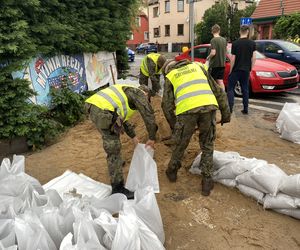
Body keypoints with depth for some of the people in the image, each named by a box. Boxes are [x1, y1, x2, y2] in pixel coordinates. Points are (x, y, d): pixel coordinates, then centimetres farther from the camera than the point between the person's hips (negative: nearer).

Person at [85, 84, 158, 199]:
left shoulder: (127, 91, 32)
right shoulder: (139, 93, 9)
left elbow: (122, 118, 36)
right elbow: (149, 116, 4)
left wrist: (133, 136, 37)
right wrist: (152, 138, 17)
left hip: (94, 108, 10)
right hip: (103, 112, -10)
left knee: (113, 136, 31)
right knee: (114, 149, -3)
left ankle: (115, 162, 52)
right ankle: (117, 188, 5)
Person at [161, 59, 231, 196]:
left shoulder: (170, 77, 24)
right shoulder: (197, 66, 30)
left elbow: (167, 105, 15)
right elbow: (218, 90, 23)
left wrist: (174, 126, 25)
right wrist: (225, 113, 25)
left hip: (186, 110, -1)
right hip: (209, 106, 2)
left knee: (180, 145, 19)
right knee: (207, 147, 19)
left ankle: (172, 172, 41)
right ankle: (207, 181, 23)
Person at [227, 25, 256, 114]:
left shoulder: (235, 43, -8)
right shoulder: (252, 43, 1)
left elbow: (233, 59, -9)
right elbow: (253, 58, -1)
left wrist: (230, 70, 0)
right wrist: (250, 69, 10)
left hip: (236, 70, -3)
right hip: (246, 70, 3)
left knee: (230, 88, 5)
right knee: (245, 89, 11)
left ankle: (230, 108, -2)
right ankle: (245, 109, 14)